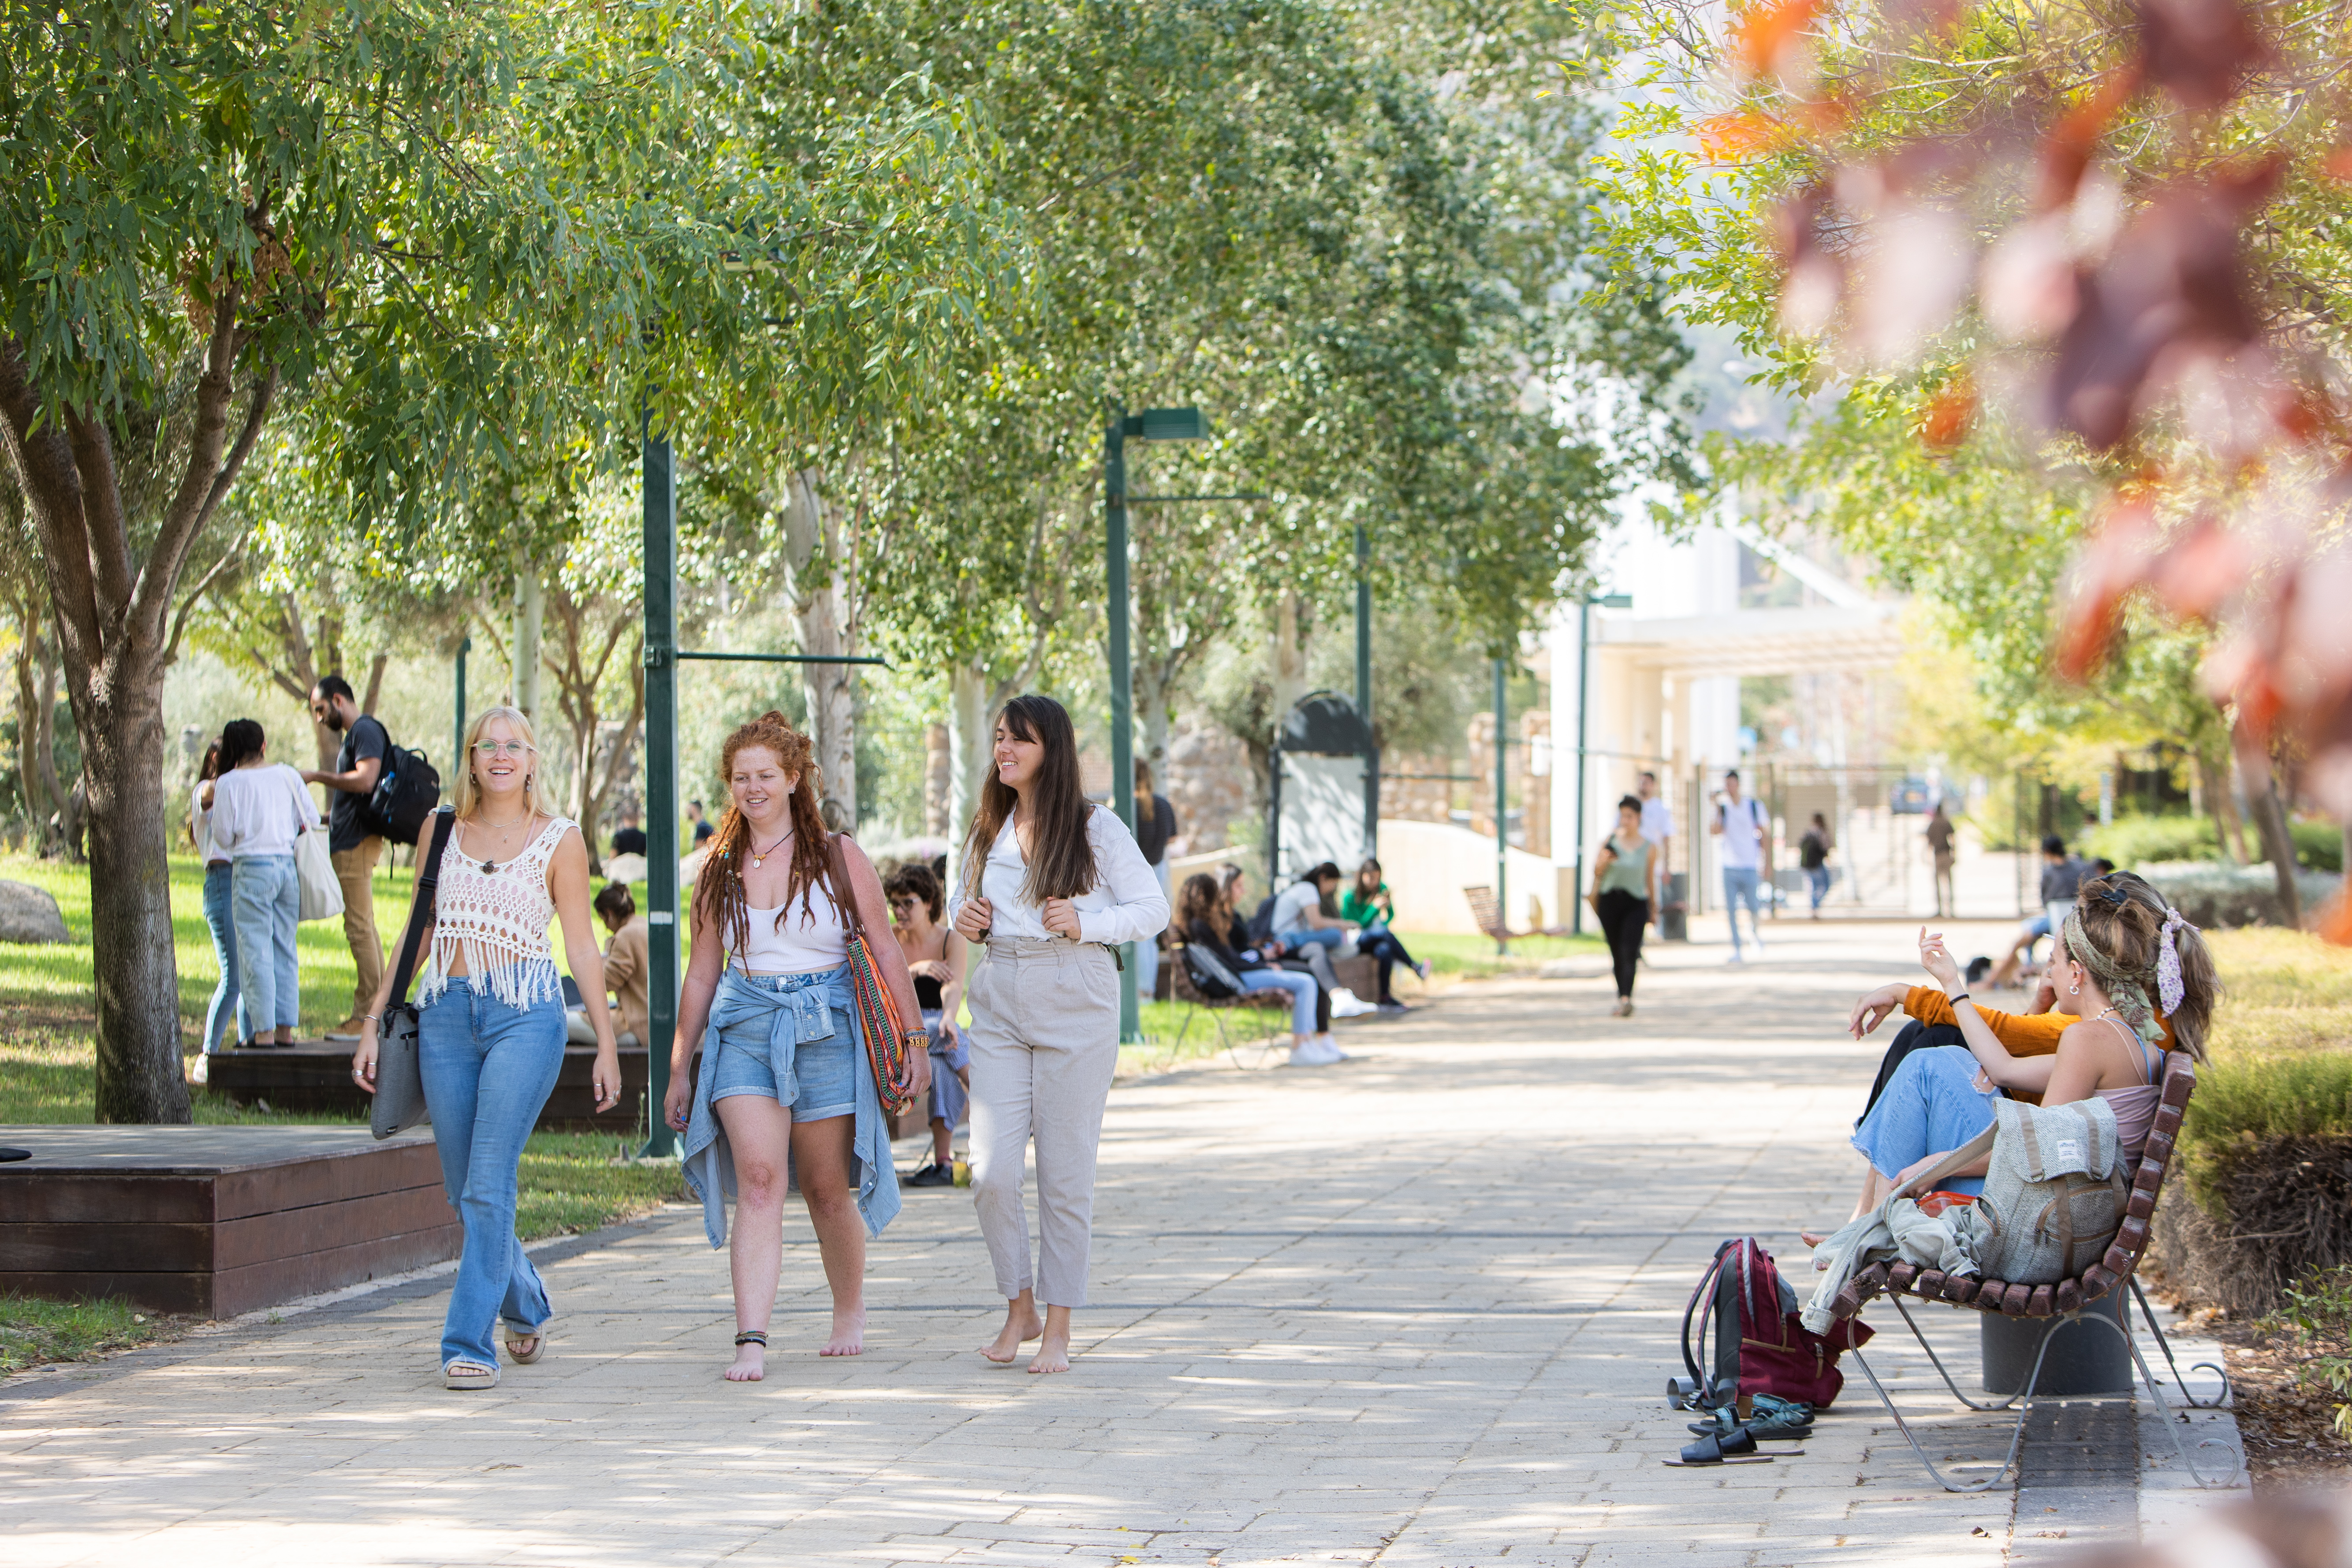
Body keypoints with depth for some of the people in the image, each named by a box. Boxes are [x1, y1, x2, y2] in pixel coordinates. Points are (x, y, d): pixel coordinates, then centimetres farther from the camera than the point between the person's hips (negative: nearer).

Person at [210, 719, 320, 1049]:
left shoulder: (229, 783, -5)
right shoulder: (287, 775, 5)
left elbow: (223, 836, -5)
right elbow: (312, 819, 9)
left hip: (251, 869, -4)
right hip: (288, 866, 4)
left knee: (255, 951, -2)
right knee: (284, 949, 11)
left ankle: (263, 1031, -5)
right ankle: (286, 1028, 12)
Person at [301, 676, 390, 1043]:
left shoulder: (366, 731, -10)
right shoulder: (354, 735, 22)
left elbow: (365, 780, -24)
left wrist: (318, 776, -16)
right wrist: (321, 817, 22)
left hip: (357, 843, -11)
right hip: (352, 843, 11)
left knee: (359, 928, -10)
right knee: (364, 929, 11)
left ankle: (367, 1016, -11)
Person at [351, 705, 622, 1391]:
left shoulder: (560, 840, 3)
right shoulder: (441, 832, 12)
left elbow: (581, 945, 5)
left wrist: (607, 1042, 3)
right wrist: (374, 1021, 12)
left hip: (525, 1013, -4)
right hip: (445, 1014, 4)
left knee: (488, 1185, -14)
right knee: (464, 1190, 7)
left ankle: (470, 1345, -11)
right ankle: (527, 1306, 32)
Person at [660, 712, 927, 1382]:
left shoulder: (839, 857, 3)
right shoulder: (720, 870, 9)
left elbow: (886, 954, 5)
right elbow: (702, 974, 15)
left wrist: (913, 1040, 1)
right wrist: (679, 1068, 14)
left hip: (827, 1029, -1)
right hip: (744, 1030, 1)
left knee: (828, 1191, 6)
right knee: (758, 1176, -16)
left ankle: (850, 1313, 31)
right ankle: (751, 1340, -23)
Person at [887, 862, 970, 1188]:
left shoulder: (952, 942, 5)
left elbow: (953, 987, -14)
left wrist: (949, 1018, -36)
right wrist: (916, 970, -27)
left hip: (939, 1026, 0)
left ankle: (944, 1161, -42)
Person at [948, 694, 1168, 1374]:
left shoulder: (1096, 827, -2)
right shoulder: (988, 829, 12)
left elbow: (1153, 907, 0)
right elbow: (963, 899, 26)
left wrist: (1085, 923, -15)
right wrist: (962, 917, 2)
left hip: (1075, 1007, -4)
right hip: (999, 1004, 4)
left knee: (1065, 1173, 1)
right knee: (991, 1170, -5)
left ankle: (1058, 1328, 11)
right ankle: (1020, 1308, 15)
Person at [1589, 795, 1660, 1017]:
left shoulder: (1649, 847, 1)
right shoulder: (1611, 841, 5)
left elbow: (1650, 878, 10)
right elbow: (1597, 872, 10)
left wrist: (1654, 907, 15)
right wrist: (1603, 861, -12)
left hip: (1636, 903, -3)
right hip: (1609, 901, 3)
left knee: (1629, 951, -17)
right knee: (1616, 954, 7)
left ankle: (1626, 999, -28)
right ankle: (1623, 999, 18)